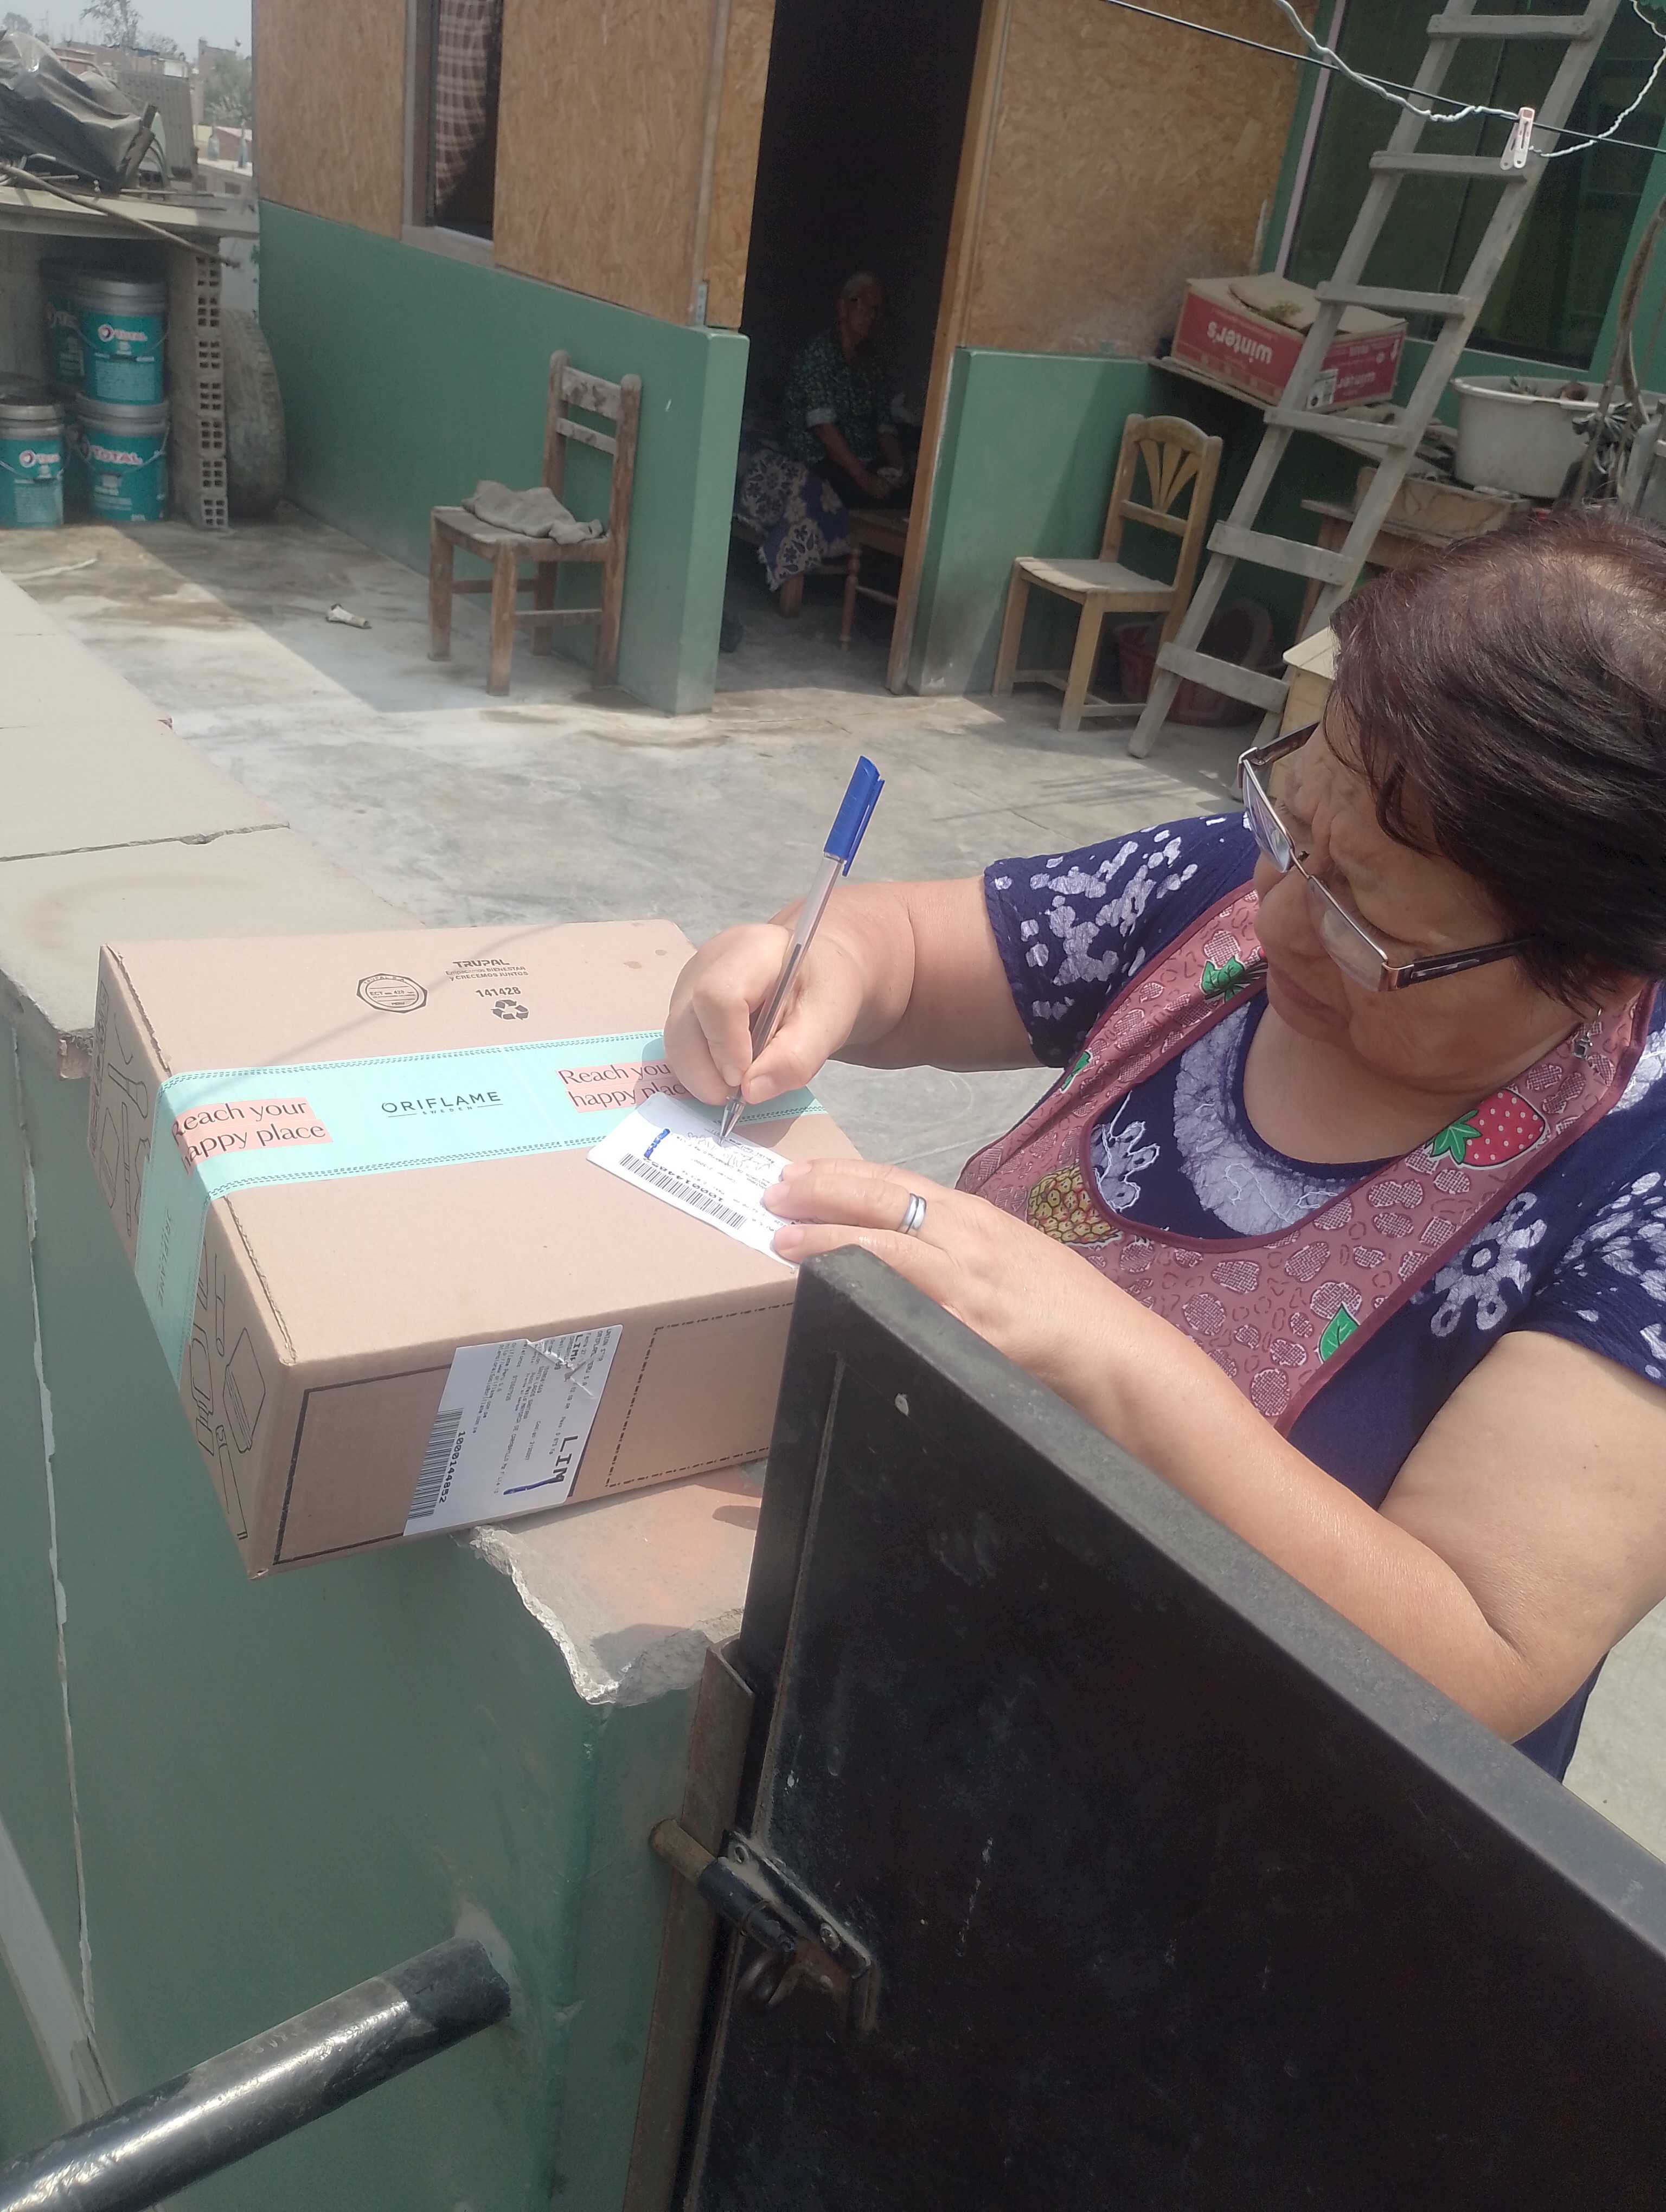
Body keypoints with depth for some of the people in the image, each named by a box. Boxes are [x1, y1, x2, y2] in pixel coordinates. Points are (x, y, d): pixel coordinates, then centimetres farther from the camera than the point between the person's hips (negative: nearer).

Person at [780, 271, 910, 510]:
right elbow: (823, 426, -18)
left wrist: (899, 468, -11)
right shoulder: (820, 353, -8)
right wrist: (864, 478, -25)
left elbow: (885, 425, 10)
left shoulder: (874, 360, 14)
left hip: (866, 460, 7)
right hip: (820, 461, -6)